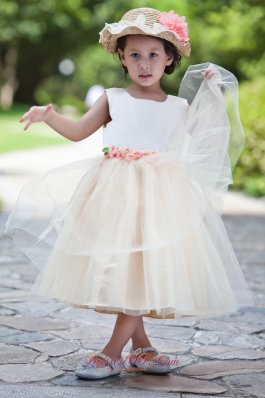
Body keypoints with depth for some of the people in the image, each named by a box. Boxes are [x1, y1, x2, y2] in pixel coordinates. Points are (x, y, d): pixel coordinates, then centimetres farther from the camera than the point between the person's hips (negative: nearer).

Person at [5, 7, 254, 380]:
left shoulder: (180, 107, 8)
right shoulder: (113, 99, 8)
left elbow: (208, 135, 12)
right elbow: (78, 131, 11)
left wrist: (214, 93, 5)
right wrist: (48, 116, -5)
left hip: (158, 196, -1)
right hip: (114, 194, 1)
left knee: (143, 271, -8)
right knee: (117, 269, 2)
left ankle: (113, 352, -2)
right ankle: (141, 345, 17)